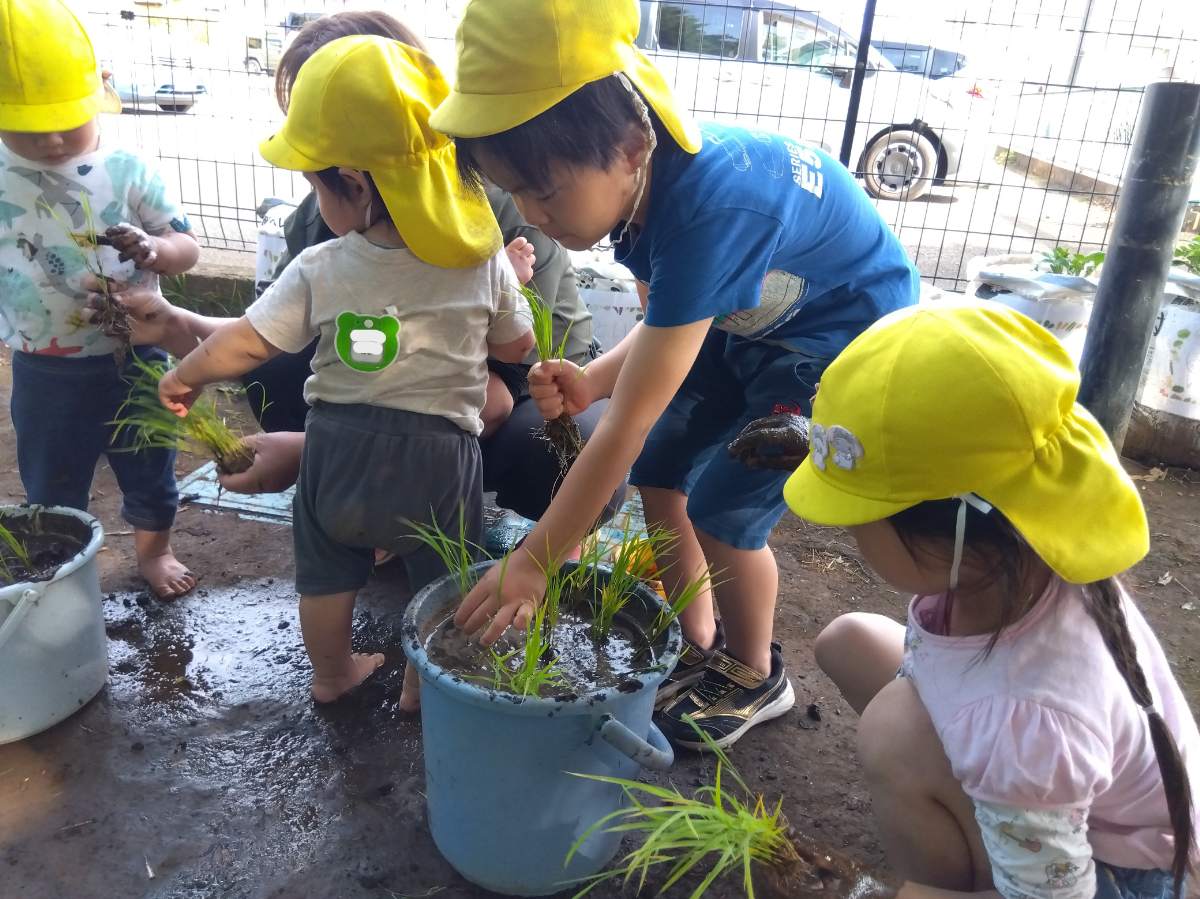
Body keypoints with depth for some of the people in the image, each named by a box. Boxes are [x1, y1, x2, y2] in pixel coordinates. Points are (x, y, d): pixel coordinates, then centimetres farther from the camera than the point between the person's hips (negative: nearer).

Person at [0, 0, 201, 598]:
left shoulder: (127, 169, -10)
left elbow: (187, 250, -8)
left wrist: (154, 248, -28)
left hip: (134, 360, -1)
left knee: (148, 468, 19)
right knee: (51, 487, 18)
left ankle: (153, 548, 45)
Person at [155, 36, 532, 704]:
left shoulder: (321, 271, -13)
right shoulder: (486, 261, -9)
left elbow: (243, 343, -7)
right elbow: (518, 347, 2)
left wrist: (184, 378, 11)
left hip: (340, 446, 1)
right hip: (440, 454, 0)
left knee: (327, 573, 25)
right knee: (442, 584, 20)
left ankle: (332, 673, 46)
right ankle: (424, 687, 37)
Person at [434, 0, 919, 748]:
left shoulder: (708, 211, -39)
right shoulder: (646, 179, -13)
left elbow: (627, 424, -36)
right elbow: (672, 327, 1)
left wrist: (534, 562, -28)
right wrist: (592, 380, -18)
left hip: (847, 331, -8)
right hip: (752, 320, 8)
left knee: (724, 511, -8)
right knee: (659, 470, 4)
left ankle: (755, 677, 21)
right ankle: (697, 644, 26)